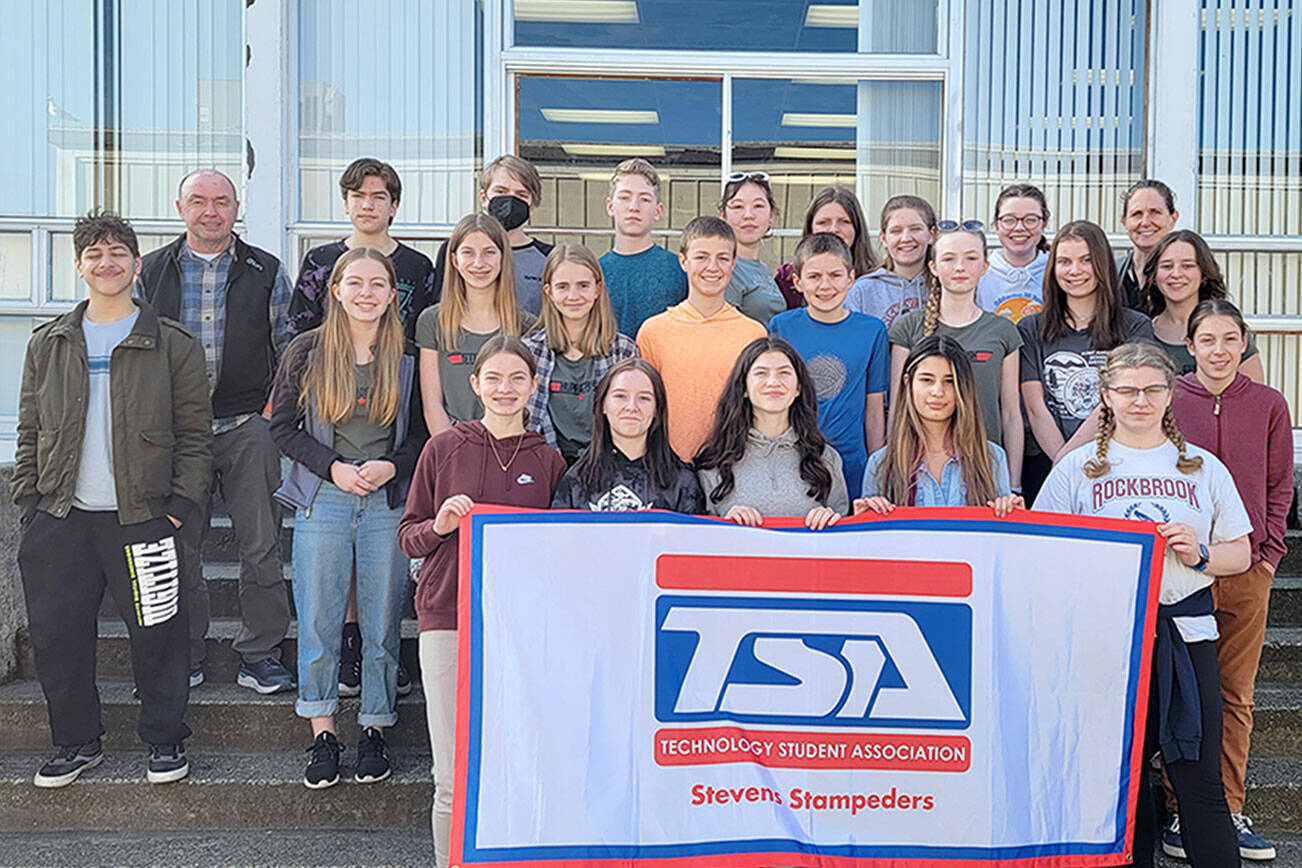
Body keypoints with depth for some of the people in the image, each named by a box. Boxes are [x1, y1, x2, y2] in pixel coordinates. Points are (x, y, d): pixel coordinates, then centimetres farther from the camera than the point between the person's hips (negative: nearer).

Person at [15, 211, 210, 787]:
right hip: (61, 518, 4)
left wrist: (182, 504, -7)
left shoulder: (173, 345, 3)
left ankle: (165, 739, 17)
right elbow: (30, 431, 15)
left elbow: (194, 432, 1)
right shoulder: (48, 345, 13)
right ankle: (77, 741, 23)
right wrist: (28, 501, 6)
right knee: (57, 633, 7)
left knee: (157, 632, 0)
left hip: (141, 517, -3)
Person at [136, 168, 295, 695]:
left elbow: (289, 348, 9)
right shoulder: (150, 272, 10)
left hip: (248, 429, -1)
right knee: (178, 548, 6)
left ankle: (260, 655, 11)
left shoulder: (267, 272, 7)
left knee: (261, 546, 0)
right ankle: (183, 657, 18)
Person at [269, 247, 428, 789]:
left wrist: (392, 467, -10)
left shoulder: (407, 358, 4)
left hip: (388, 504, 0)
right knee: (318, 622, 2)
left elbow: (423, 433, 8)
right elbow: (283, 427, 4)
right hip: (323, 500, 0)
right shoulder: (307, 352, 3)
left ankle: (375, 730, 18)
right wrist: (334, 468, -9)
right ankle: (322, 734, 14)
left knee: (382, 623, 4)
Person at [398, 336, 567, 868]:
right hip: (450, 620, -1)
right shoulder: (444, 449, 6)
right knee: (455, 781, -3)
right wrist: (440, 525, -10)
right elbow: (408, 538, 9)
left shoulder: (548, 461, 10)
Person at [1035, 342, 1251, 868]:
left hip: (1185, 631, 1)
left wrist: (1199, 555, -5)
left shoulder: (1203, 467, 12)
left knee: (1199, 778, -2)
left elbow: (1240, 554, 14)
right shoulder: (1078, 468, 7)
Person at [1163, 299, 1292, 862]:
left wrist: (1268, 552, 2)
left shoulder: (1268, 405, 5)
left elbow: (1278, 486, 11)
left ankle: (1228, 809, 18)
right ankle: (1179, 810, 12)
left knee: (1235, 695, 8)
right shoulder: (1167, 401, -1)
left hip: (1247, 568, 2)